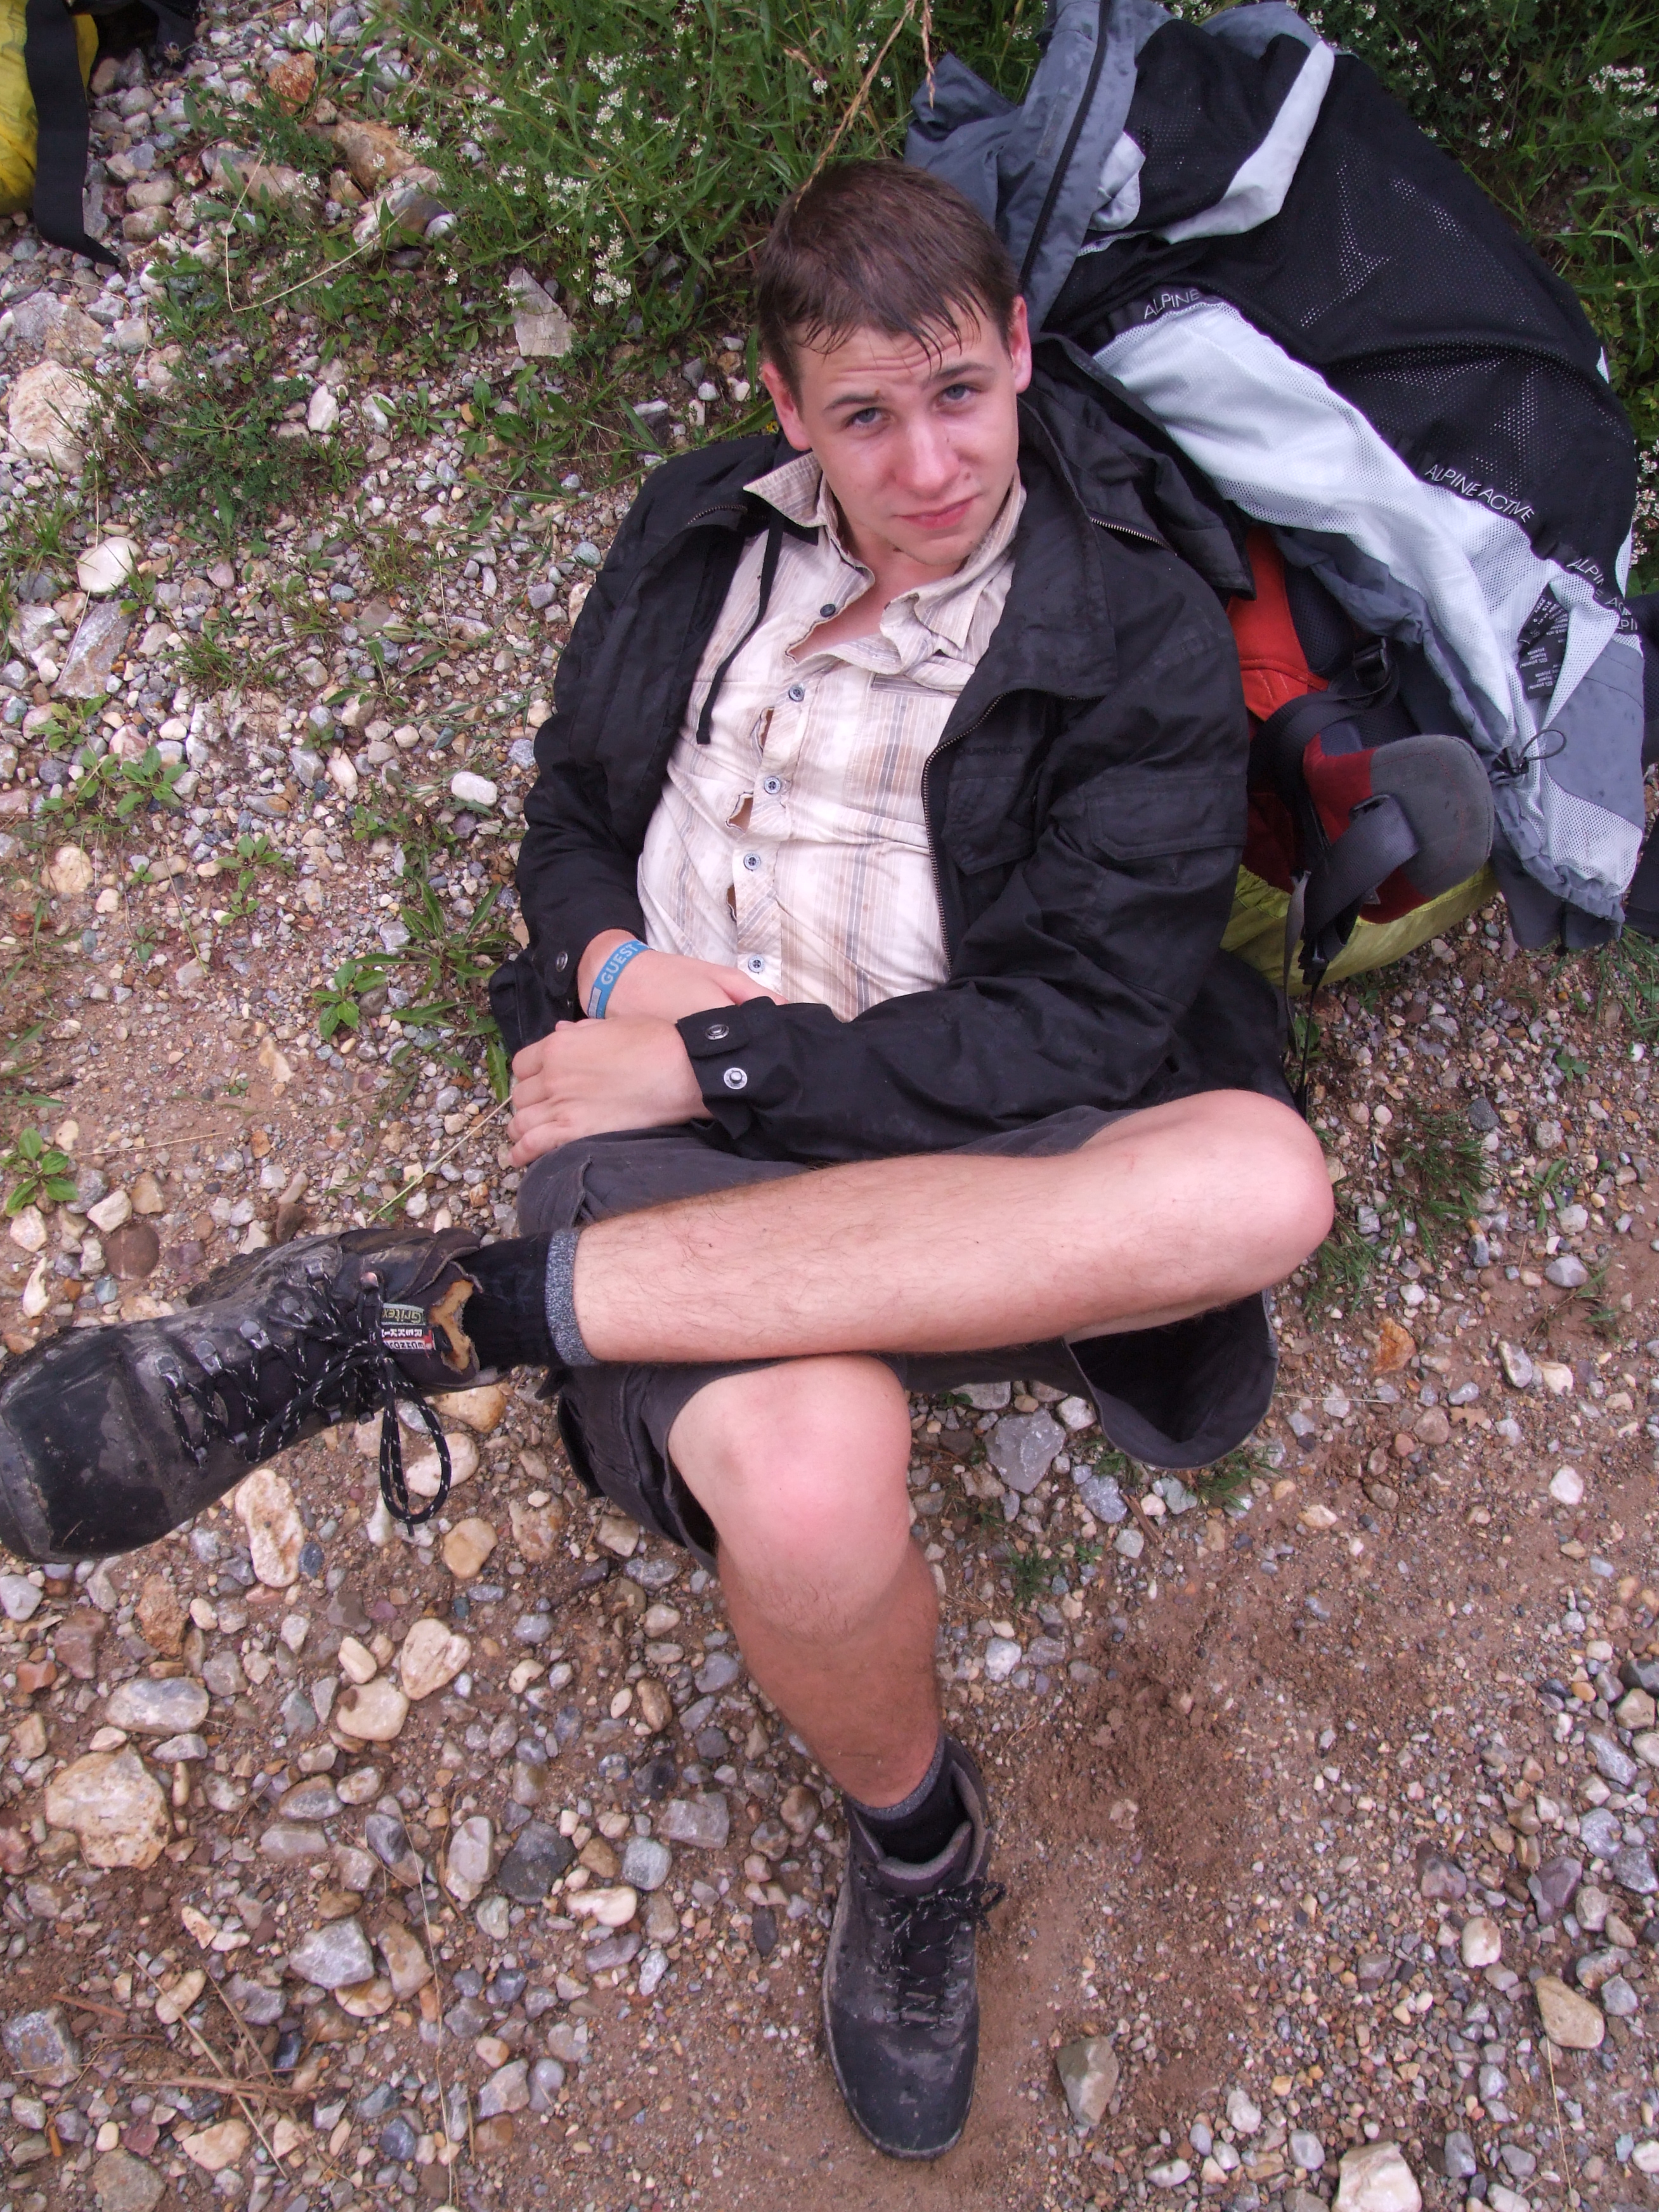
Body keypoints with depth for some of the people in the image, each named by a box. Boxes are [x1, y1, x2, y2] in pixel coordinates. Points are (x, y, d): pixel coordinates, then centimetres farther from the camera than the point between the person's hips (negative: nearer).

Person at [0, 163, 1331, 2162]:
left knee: (1262, 1179, -35)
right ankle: (912, 1832, 4)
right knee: (805, 1486, -35)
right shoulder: (697, 536, 15)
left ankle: (433, 1310, -33)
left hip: (960, 1158, 0)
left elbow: (1074, 1034, -7)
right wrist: (617, 971, -4)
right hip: (681, 1131, 1)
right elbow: (566, 814, 21)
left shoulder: (1143, 640, 2)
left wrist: (720, 1061, -14)